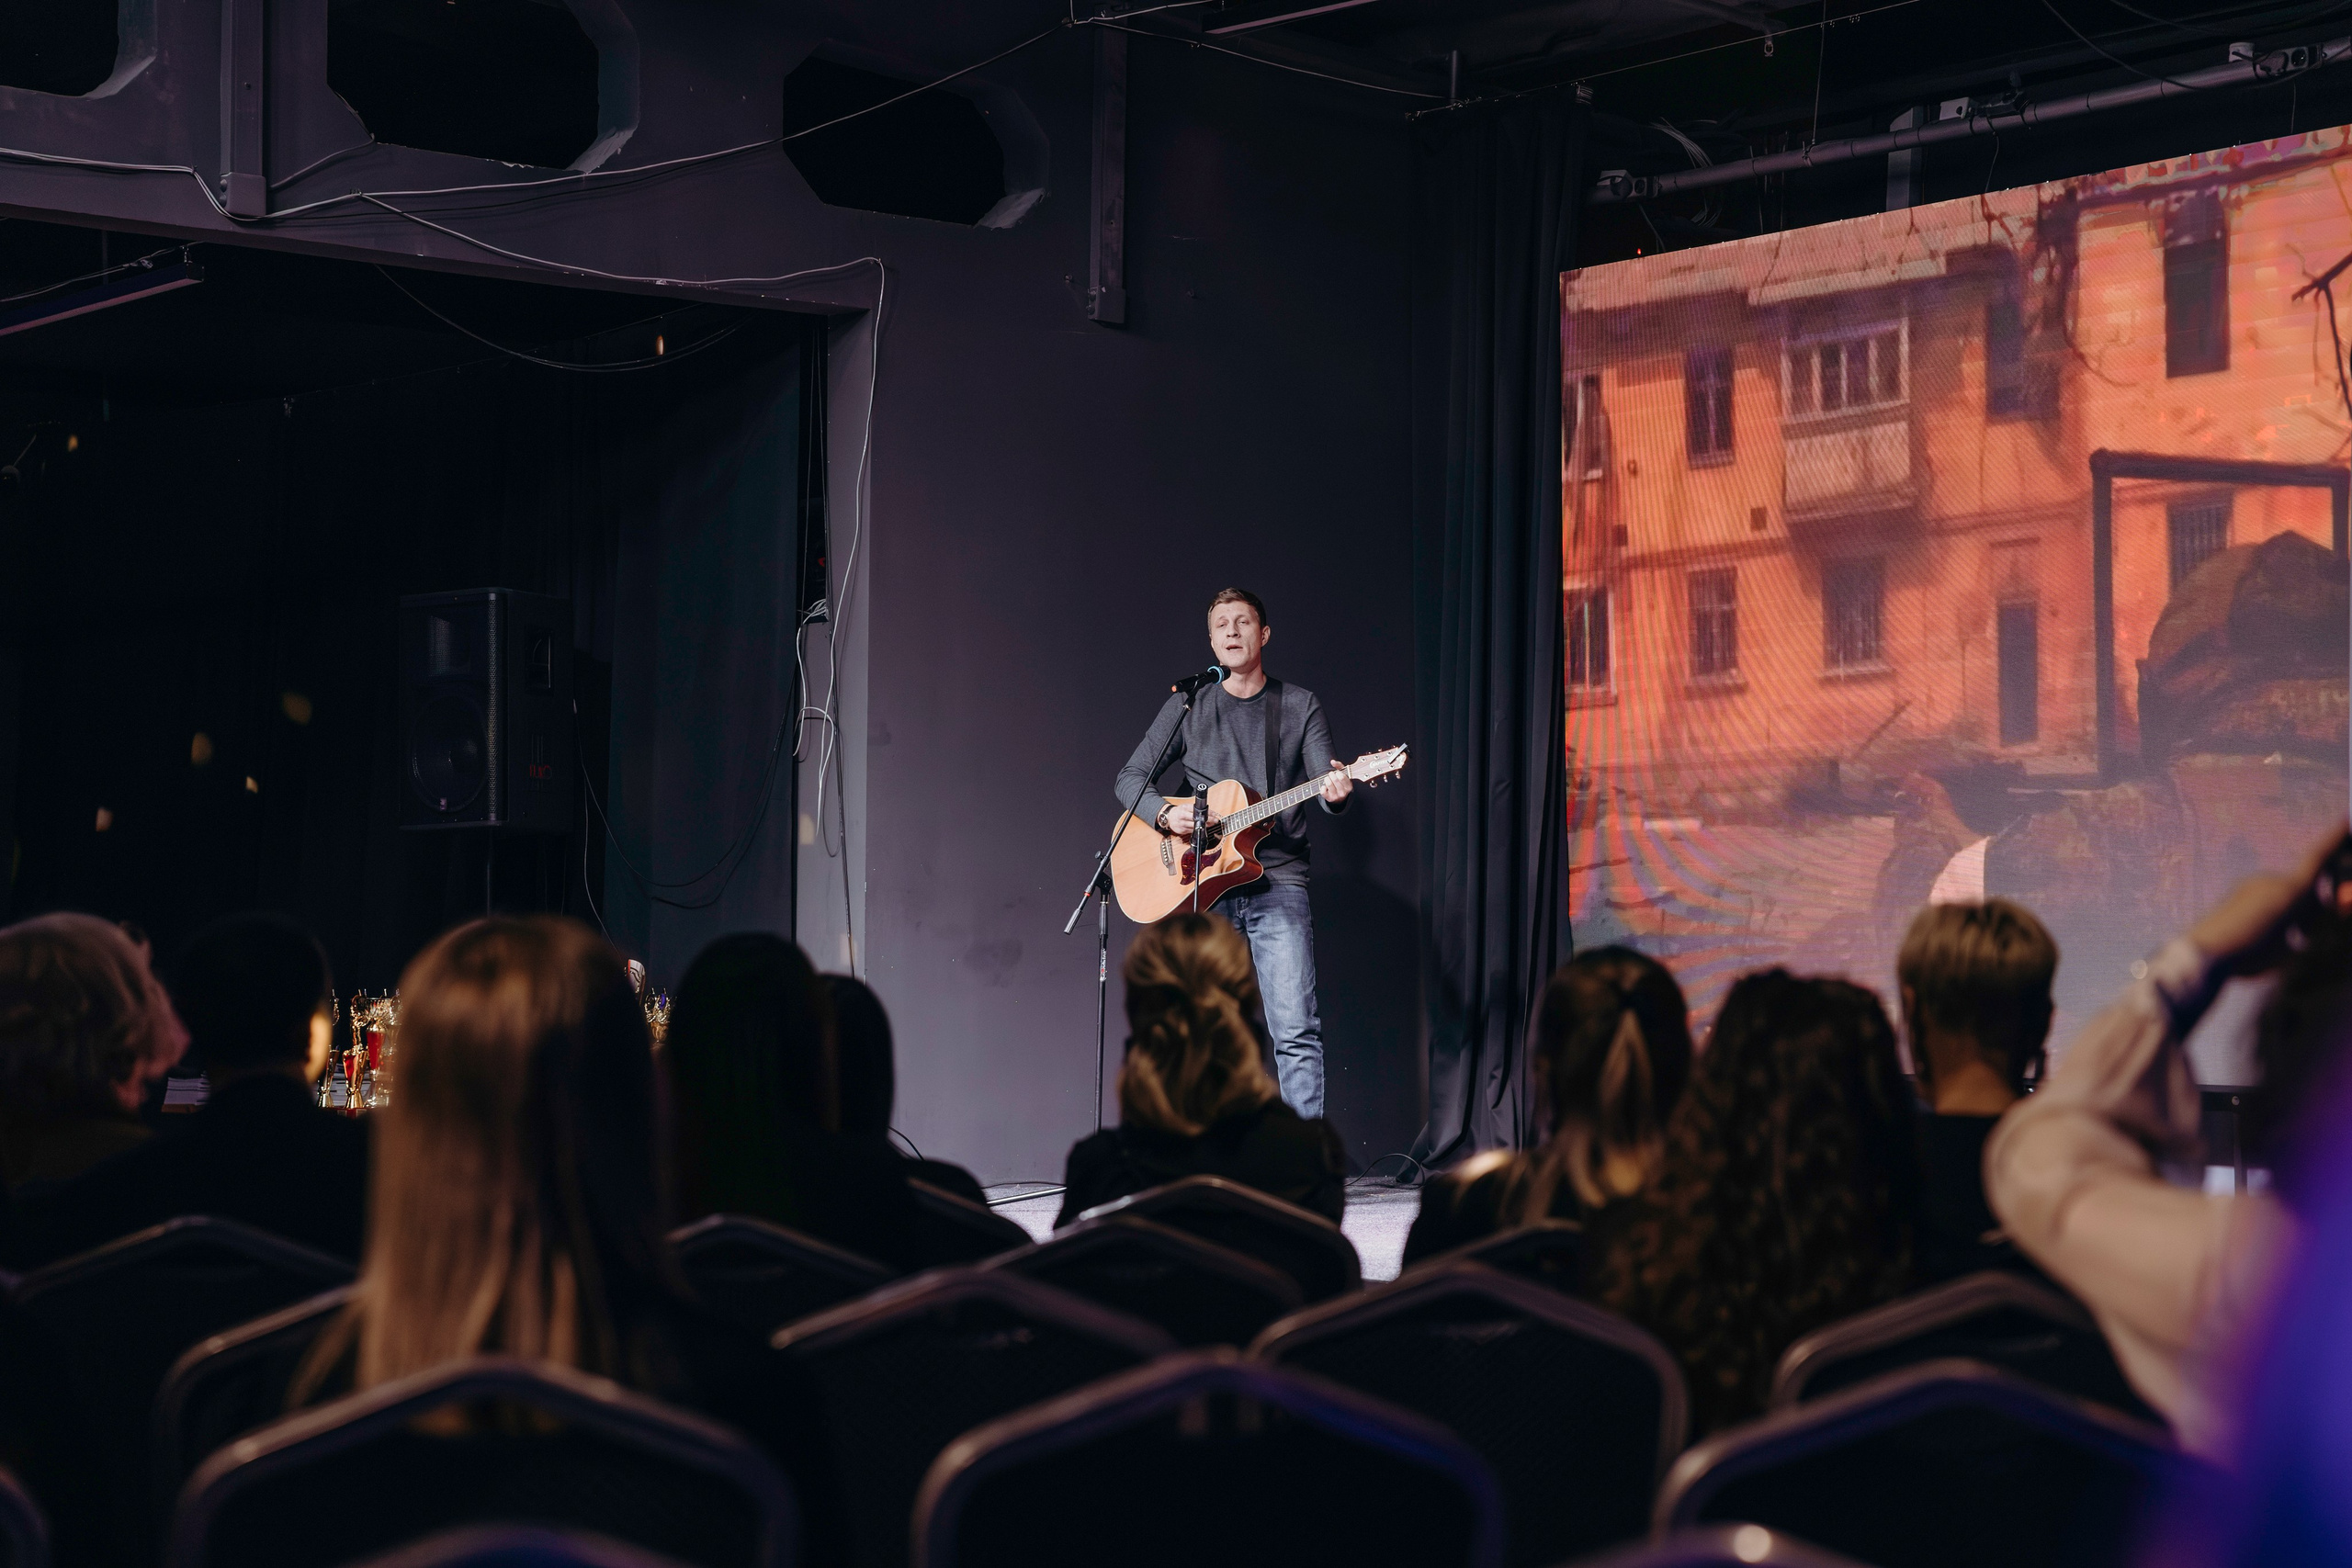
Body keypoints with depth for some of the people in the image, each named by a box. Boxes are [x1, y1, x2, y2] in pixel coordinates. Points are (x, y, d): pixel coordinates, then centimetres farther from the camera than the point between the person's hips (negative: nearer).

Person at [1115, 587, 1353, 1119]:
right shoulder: (1188, 707, 11)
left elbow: (1328, 785, 1)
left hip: (1277, 882, -2)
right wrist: (1165, 814, -7)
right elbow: (1131, 777, 13)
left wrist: (1336, 791, -23)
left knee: (1296, 1030, -13)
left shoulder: (1299, 706, 9)